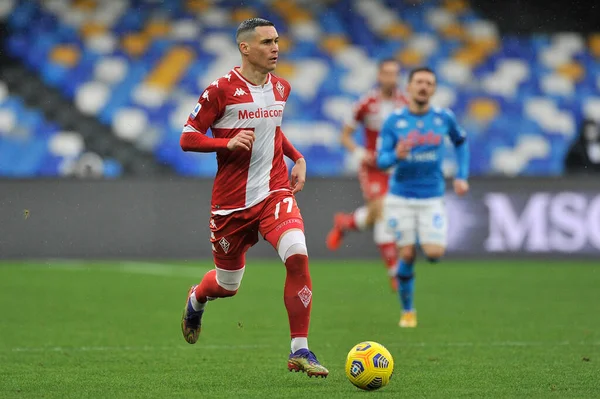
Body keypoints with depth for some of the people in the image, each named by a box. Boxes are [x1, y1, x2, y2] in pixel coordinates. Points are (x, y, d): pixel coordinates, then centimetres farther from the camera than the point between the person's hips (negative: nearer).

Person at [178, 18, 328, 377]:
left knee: (298, 256, -25)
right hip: (232, 201, -3)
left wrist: (297, 158, 12)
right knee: (228, 285, 11)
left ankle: (300, 350, -16)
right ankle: (196, 300, 52)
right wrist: (228, 143, -23)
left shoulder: (281, 88, 7)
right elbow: (187, 139, -8)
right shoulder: (222, 90, -10)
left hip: (275, 192, 3)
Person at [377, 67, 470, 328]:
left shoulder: (444, 118, -1)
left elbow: (461, 142, 17)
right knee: (407, 255, -4)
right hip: (400, 197, -1)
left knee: (434, 253, -14)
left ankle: (429, 240, 24)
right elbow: (381, 160, -5)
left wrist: (462, 176, 8)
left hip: (432, 198, 1)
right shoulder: (394, 121, -5)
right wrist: (396, 156, -28)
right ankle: (407, 311, 15)